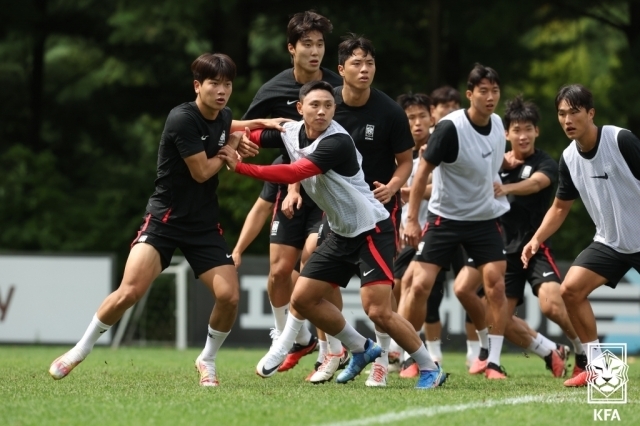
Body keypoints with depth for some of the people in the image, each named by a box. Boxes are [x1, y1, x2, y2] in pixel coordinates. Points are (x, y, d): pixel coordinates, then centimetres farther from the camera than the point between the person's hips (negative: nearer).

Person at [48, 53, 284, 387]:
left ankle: (207, 360, 15)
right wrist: (231, 147, -2)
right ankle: (80, 351, 1)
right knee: (129, 292, -19)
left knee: (229, 296, -11)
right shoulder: (182, 119, -19)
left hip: (205, 225, 6)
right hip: (165, 219, -6)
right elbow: (202, 171, -17)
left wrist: (259, 123, 17)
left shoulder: (223, 116, 4)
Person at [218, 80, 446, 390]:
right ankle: (361, 349, 24)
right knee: (303, 298, 5)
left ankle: (429, 369, 1)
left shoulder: (337, 142, -25)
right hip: (341, 234, 8)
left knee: (378, 311, -17)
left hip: (371, 230, -8)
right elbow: (250, 136, 11)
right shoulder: (291, 132, -1)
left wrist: (240, 167, -30)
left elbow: (293, 174, -32)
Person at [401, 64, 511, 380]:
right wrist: (412, 219, -16)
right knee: (420, 285, -9)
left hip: (485, 219, 4)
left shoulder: (497, 124, 0)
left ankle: (494, 363, -3)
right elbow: (423, 171, -14)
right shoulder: (451, 127, -19)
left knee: (496, 286, -9)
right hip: (445, 218, -4)